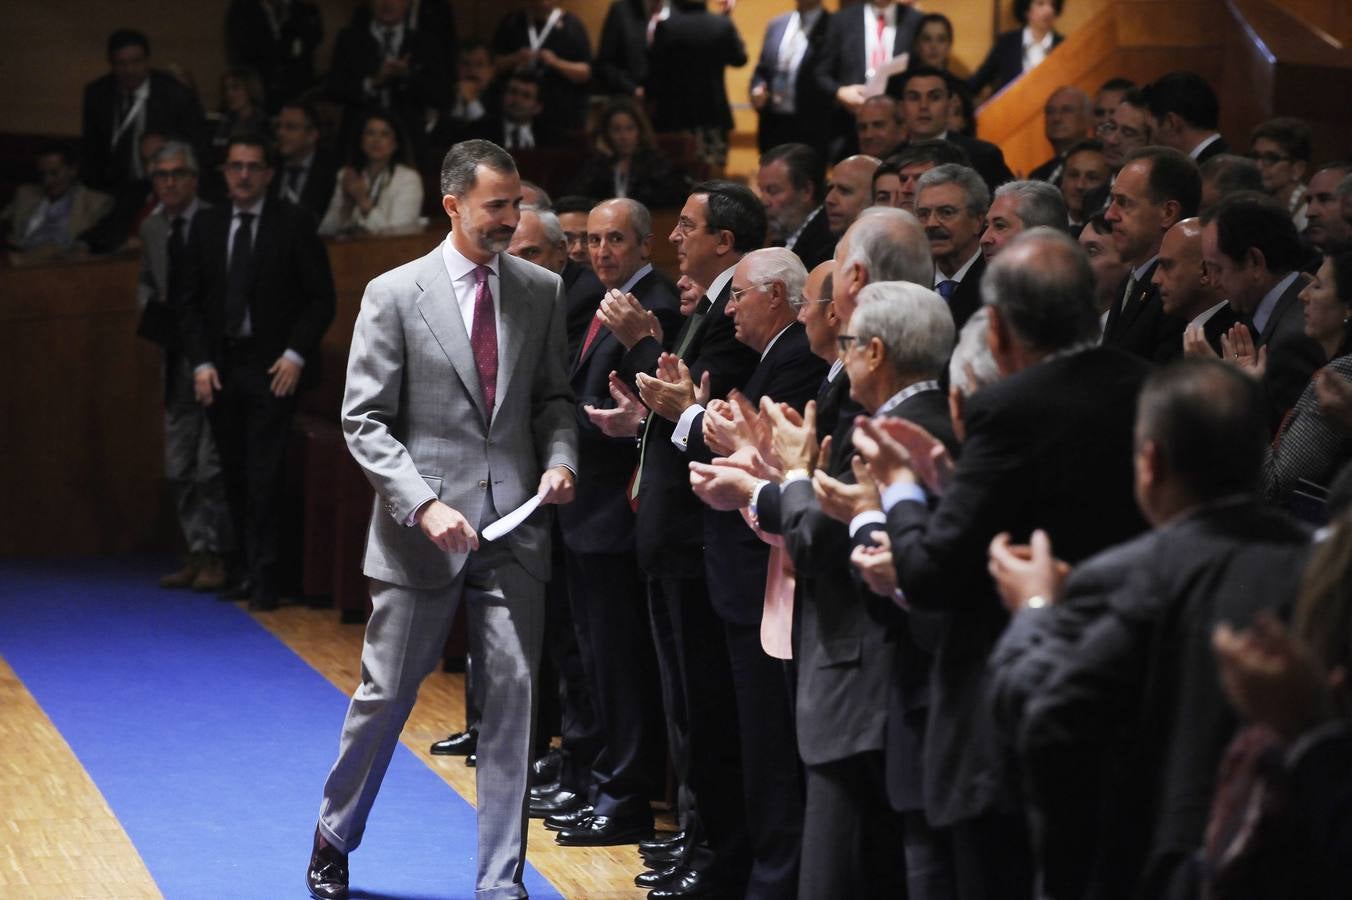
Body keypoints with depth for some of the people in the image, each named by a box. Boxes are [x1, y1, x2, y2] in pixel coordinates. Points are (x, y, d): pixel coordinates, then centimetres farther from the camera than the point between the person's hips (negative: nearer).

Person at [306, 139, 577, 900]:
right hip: (424, 526, -3)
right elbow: (364, 420, -6)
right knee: (387, 694, 7)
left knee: (515, 694, 0)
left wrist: (561, 458, -8)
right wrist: (423, 504, -17)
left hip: (514, 524, 3)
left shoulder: (542, 290, 6)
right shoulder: (395, 294, -4)